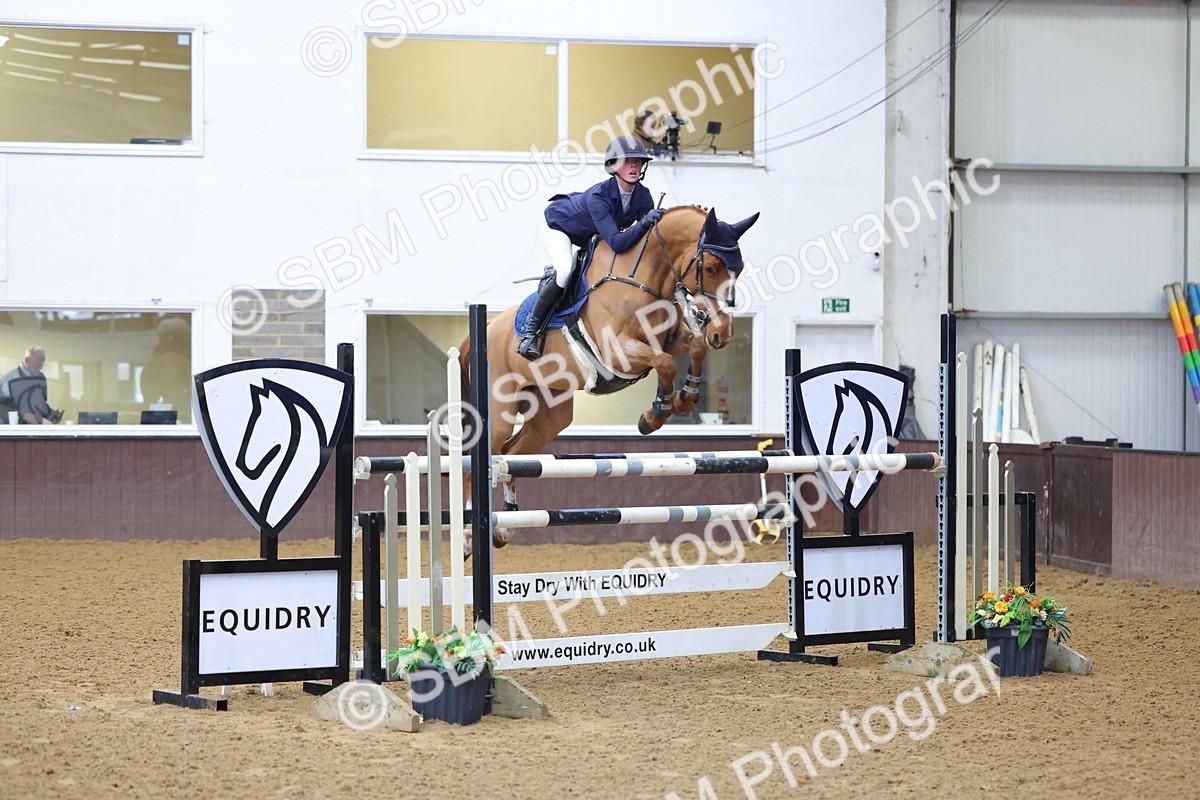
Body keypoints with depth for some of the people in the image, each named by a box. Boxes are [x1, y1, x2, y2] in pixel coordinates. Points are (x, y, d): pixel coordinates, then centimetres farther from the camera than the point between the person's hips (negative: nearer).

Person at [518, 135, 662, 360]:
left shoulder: (643, 196, -21)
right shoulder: (599, 196, -41)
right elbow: (616, 243, -48)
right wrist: (644, 223, -58)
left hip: (589, 236, 8)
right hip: (557, 225, -8)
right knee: (565, 272, -32)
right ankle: (532, 331, -17)